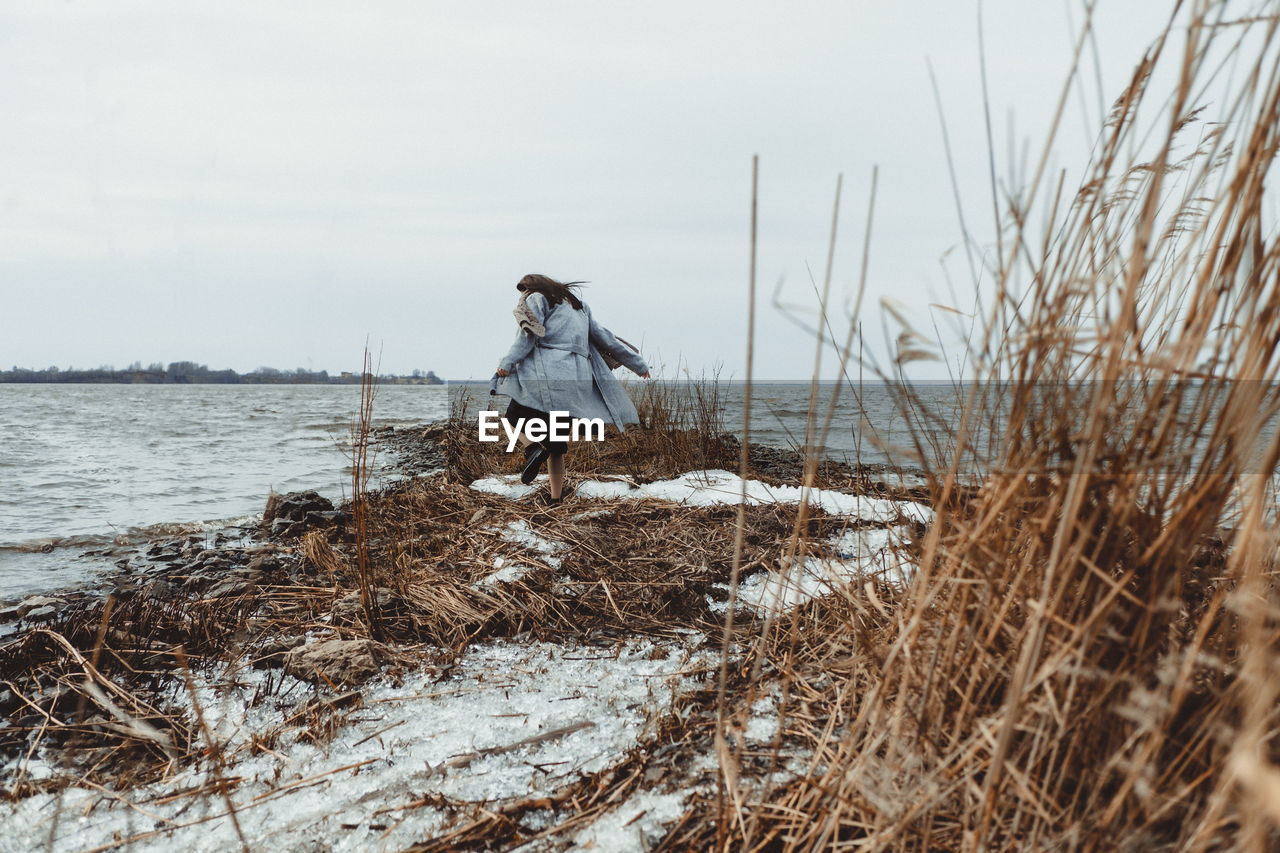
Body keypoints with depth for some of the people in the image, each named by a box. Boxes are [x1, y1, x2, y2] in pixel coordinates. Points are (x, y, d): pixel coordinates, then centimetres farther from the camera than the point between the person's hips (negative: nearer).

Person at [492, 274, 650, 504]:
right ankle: (556, 497, 9)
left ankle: (534, 448, -21)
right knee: (556, 445, 12)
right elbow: (606, 339, 28)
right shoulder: (578, 305, 28)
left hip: (547, 372, -7)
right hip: (577, 378, 7)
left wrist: (507, 363, -13)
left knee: (514, 416, 7)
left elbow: (528, 335, -8)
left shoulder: (536, 298, 9)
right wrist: (639, 365, 33)